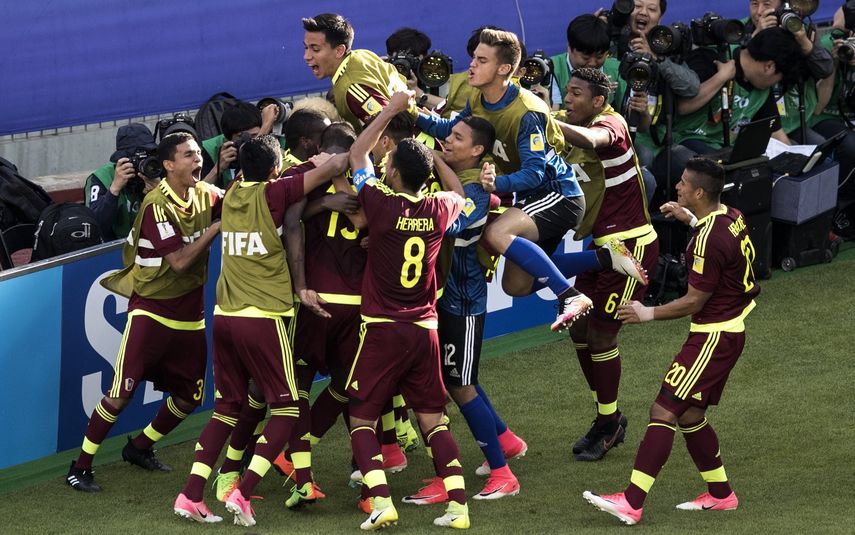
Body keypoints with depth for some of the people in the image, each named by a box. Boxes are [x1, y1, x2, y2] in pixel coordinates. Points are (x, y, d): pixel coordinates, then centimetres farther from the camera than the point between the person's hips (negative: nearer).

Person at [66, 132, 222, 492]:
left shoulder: (207, 195, 1)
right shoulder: (157, 205, -19)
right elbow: (179, 261, -23)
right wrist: (216, 227, -23)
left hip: (189, 313, 7)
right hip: (151, 310, -6)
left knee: (189, 396, 10)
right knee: (120, 393, -11)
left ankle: (140, 448, 31)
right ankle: (81, 466, -1)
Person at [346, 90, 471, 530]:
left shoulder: (383, 205, -13)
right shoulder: (440, 209, -2)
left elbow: (357, 153, 3)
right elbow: (458, 191, 26)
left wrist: (392, 108, 10)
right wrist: (431, 155, 28)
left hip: (382, 329, -4)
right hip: (425, 329, 4)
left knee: (361, 419, 4)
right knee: (432, 420, 9)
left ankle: (381, 501, -12)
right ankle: (458, 505, -3)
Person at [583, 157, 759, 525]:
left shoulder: (709, 240, -23)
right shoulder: (731, 217, 4)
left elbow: (694, 302, -19)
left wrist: (648, 314, -10)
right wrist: (690, 219, 31)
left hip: (713, 337, -10)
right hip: (730, 327, 10)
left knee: (664, 411, -13)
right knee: (689, 415, 18)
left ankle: (631, 503, -17)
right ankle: (720, 494, 27)